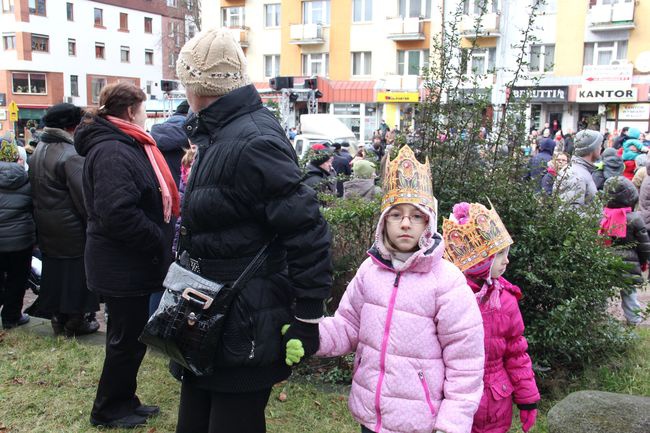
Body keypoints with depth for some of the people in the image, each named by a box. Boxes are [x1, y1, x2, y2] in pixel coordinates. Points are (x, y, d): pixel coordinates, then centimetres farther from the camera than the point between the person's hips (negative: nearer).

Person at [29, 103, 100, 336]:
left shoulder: (38, 151, 8)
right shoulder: (71, 155, -21)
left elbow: (35, 188, 13)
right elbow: (83, 196, -23)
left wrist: (43, 216, 18)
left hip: (46, 226, 8)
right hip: (71, 228, -8)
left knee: (54, 270, 18)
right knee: (76, 272, 5)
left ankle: (58, 316, 29)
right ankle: (76, 320, 16)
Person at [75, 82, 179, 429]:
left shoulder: (127, 146, 14)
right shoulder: (112, 152, -21)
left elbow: (151, 199, 21)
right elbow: (119, 213, -31)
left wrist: (162, 237, 10)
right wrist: (160, 242, -20)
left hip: (130, 261, 10)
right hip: (122, 266, -10)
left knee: (130, 335, 19)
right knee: (127, 338, 4)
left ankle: (124, 400, 34)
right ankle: (108, 411, 23)